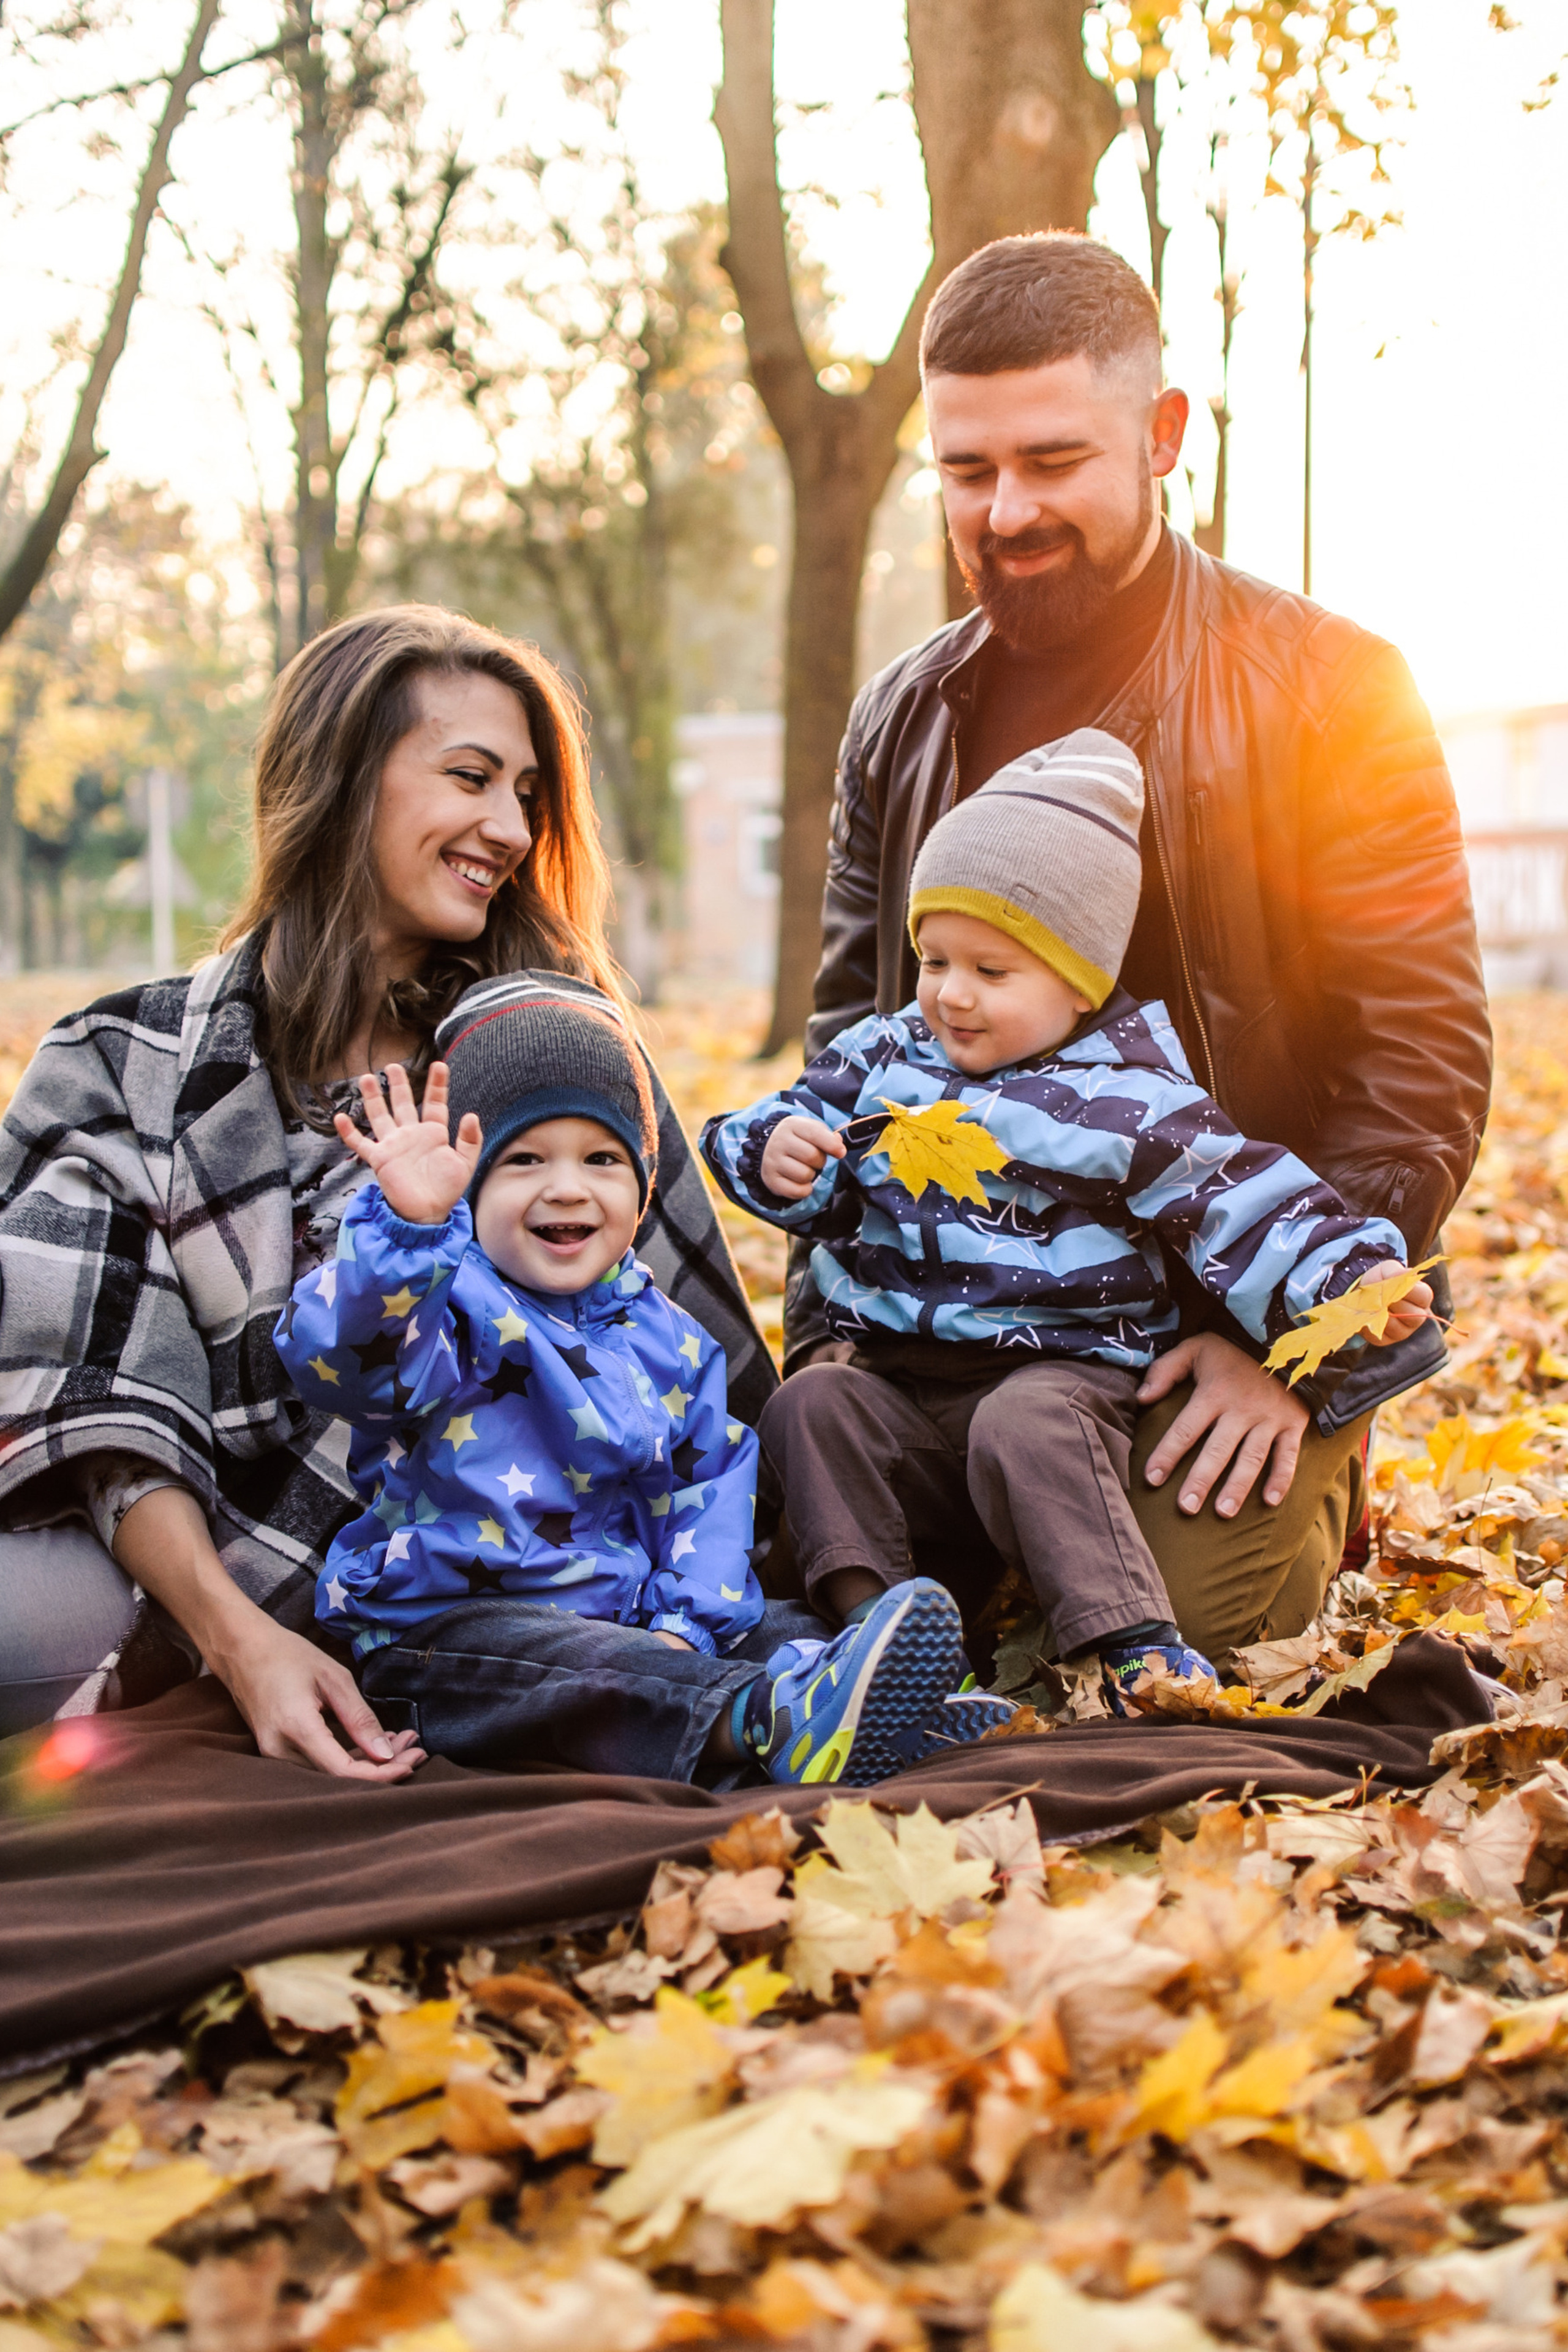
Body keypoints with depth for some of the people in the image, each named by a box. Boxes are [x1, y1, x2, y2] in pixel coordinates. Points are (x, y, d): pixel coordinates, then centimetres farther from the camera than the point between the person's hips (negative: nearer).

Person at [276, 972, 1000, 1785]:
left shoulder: (667, 1340, 13)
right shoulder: (440, 1298, -7)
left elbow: (706, 1490, 12)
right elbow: (339, 1356, -28)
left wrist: (684, 1627, -6)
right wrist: (408, 1224, -45)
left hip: (622, 1618, 7)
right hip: (446, 1624, -6)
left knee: (760, 1641, -18)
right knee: (580, 1668, -36)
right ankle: (764, 1718, -55)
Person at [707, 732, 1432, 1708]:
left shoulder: (1129, 1100, -5)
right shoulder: (888, 1056, 11)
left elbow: (1244, 1203, -10)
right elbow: (804, 1116, 18)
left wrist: (1349, 1280, -25)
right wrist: (778, 1153, -8)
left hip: (1065, 1364, -5)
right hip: (900, 1376, 6)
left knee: (1026, 1427, -35)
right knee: (811, 1403, -18)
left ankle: (1133, 1642, -34)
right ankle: (868, 1607, -20)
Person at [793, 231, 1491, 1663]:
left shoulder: (1329, 690, -5)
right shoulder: (900, 723, 10)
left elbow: (1424, 1058, -8)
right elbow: (852, 1034, 13)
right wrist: (831, 1324, -1)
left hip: (1239, 1328, -3)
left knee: (1186, 1612, -20)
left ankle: (1311, 1495, 15)